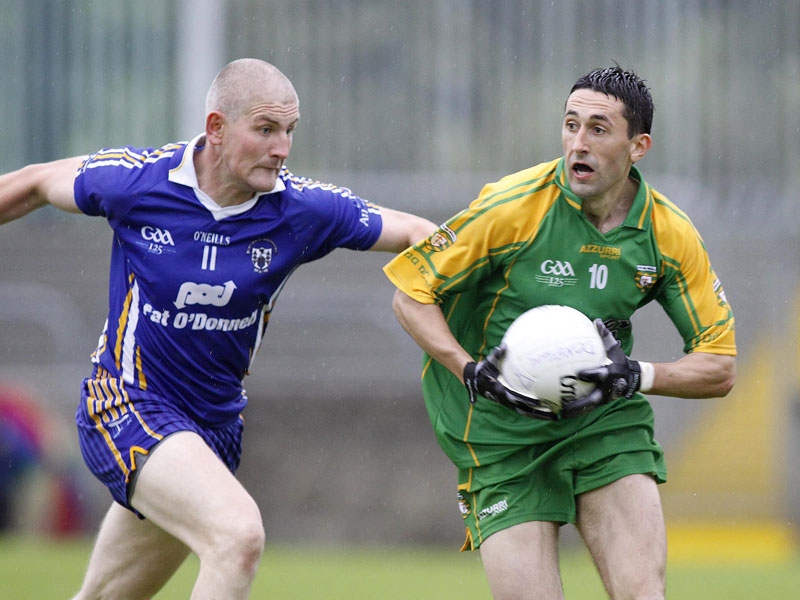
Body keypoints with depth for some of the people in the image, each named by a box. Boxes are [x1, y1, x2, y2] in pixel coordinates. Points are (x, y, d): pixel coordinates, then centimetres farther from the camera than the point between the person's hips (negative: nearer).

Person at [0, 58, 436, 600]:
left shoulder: (303, 208, -9)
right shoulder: (138, 180, -14)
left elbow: (413, 232, -1)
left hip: (216, 424, 5)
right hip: (127, 408, -5)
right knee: (239, 533, -28)